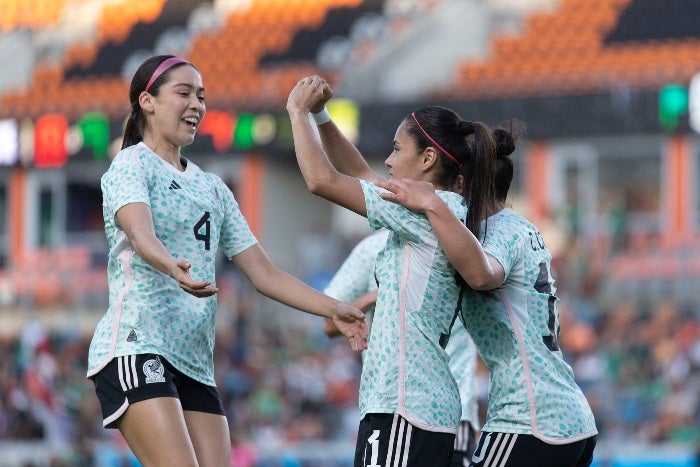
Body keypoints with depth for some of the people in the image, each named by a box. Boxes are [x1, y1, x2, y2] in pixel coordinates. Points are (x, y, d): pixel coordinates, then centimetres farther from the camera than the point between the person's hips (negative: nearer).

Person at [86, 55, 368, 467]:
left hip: (196, 363, 7)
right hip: (136, 346, -7)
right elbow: (140, 233, -22)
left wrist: (334, 310, 4)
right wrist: (173, 268, -44)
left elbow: (264, 273, 17)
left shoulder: (213, 188, 21)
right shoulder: (132, 165, 0)